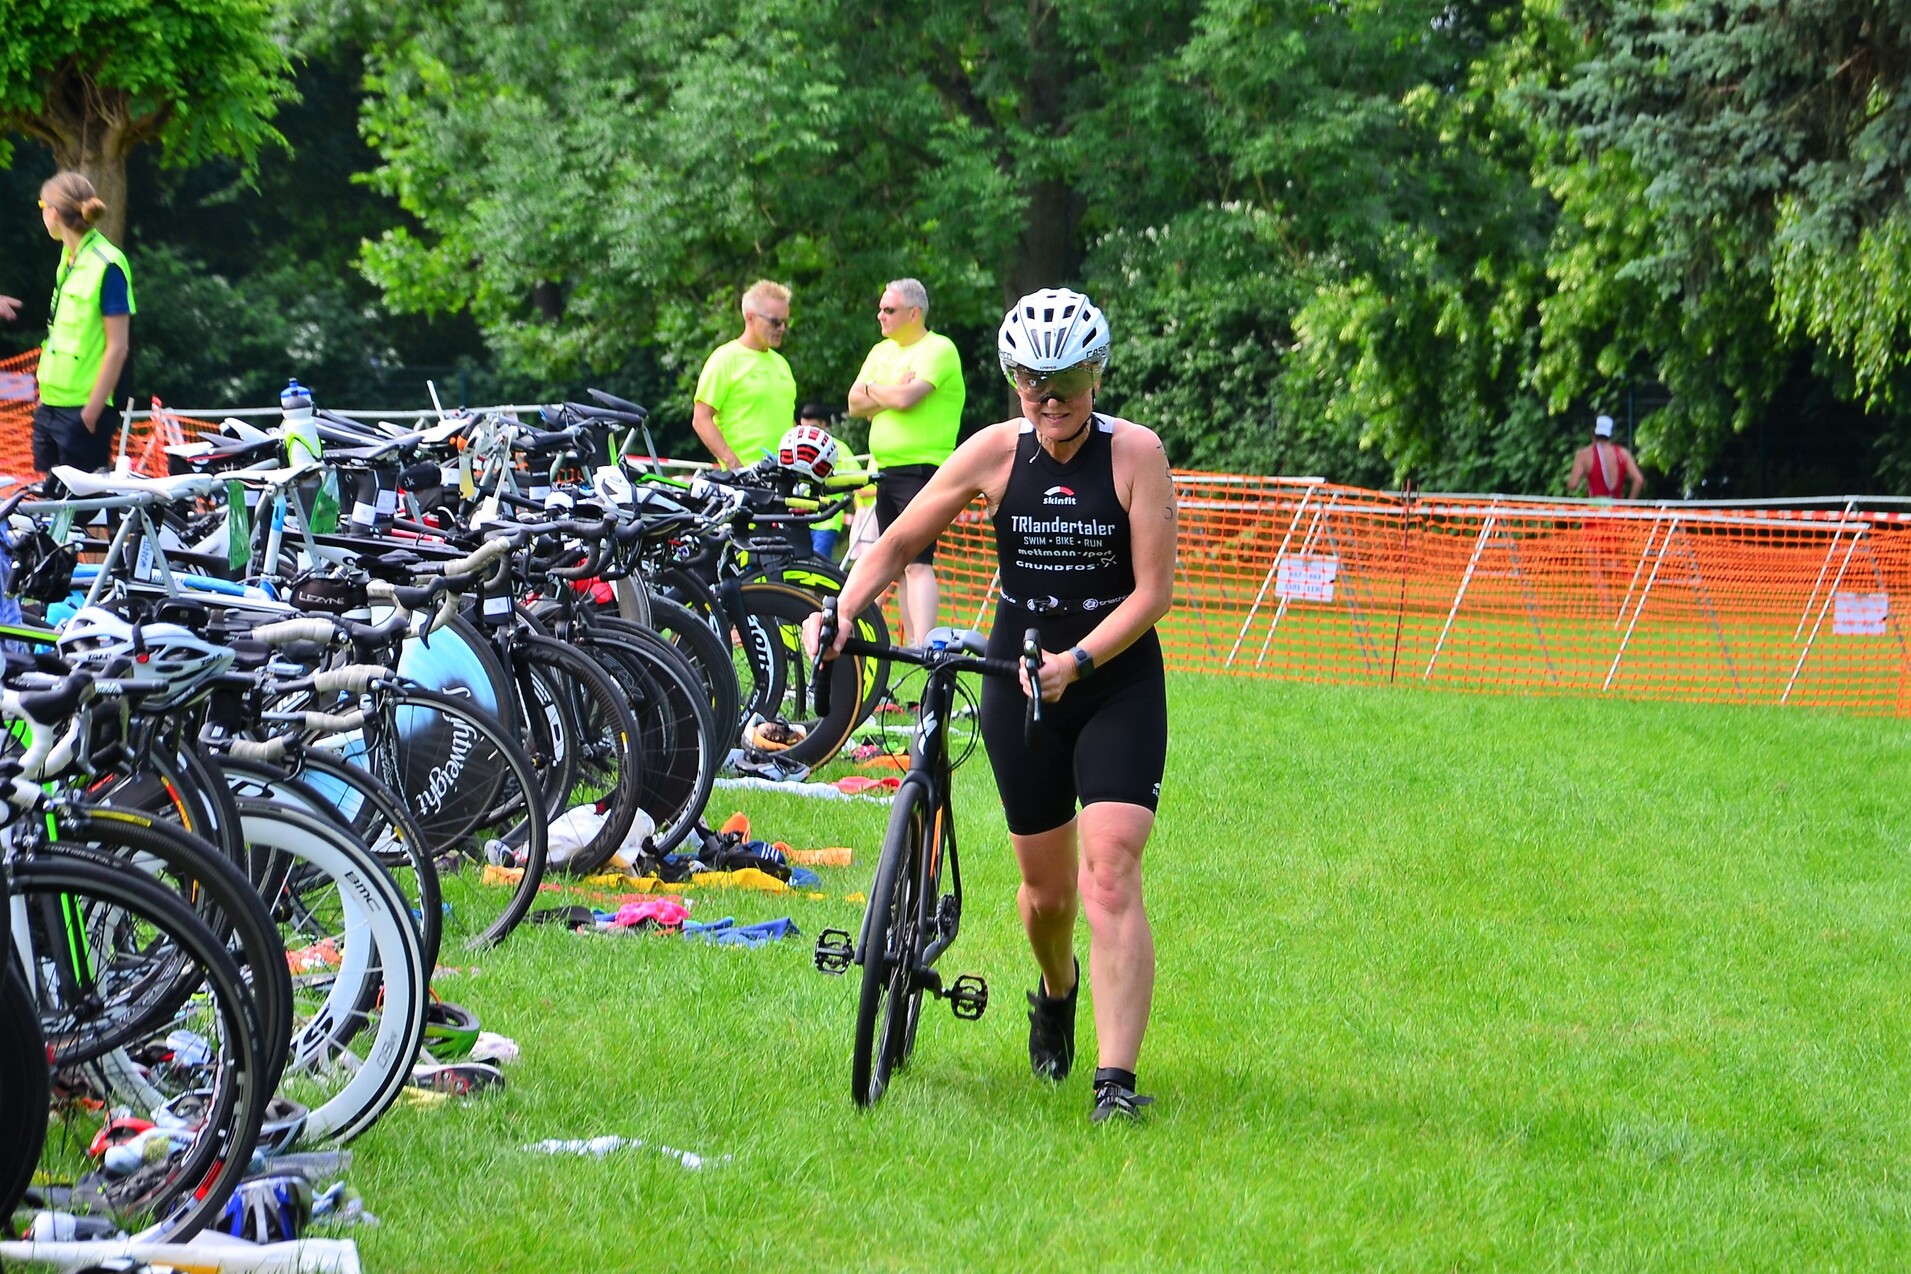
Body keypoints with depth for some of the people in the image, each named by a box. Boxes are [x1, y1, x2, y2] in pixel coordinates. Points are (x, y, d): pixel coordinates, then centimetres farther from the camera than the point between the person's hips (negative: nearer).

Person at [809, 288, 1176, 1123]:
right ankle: (1056, 993, 45)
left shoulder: (1135, 453, -11)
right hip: (1018, 681, 3)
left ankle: (1116, 1080, -21)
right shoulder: (996, 452, -4)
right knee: (1047, 886, 10)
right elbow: (899, 543, 3)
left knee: (1110, 874, -17)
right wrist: (842, 613, -14)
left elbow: (1153, 591, -13)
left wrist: (1077, 660, -25)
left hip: (1117, 681, -2)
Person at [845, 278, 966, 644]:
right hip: (885, 470, 9)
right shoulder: (882, 351, 16)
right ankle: (910, 641, 14)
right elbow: (855, 404, 8)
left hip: (921, 468, -9)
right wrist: (891, 393, -9)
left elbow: (905, 398, -21)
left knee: (918, 563, -16)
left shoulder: (938, 349, -8)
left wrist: (873, 390, -2)